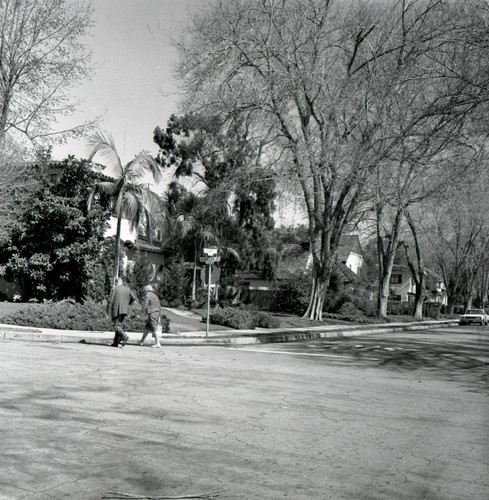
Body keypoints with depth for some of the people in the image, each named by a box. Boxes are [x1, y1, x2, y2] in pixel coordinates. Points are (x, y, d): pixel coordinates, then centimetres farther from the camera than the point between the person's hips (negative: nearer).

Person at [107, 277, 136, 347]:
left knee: (116, 326, -3)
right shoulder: (128, 288, 9)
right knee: (119, 325, 11)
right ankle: (116, 342, 11)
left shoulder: (115, 289, -6)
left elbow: (110, 300, -8)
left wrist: (108, 311, -3)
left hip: (116, 310, -6)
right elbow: (133, 298, 6)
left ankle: (124, 336, -24)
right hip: (124, 310, 6)